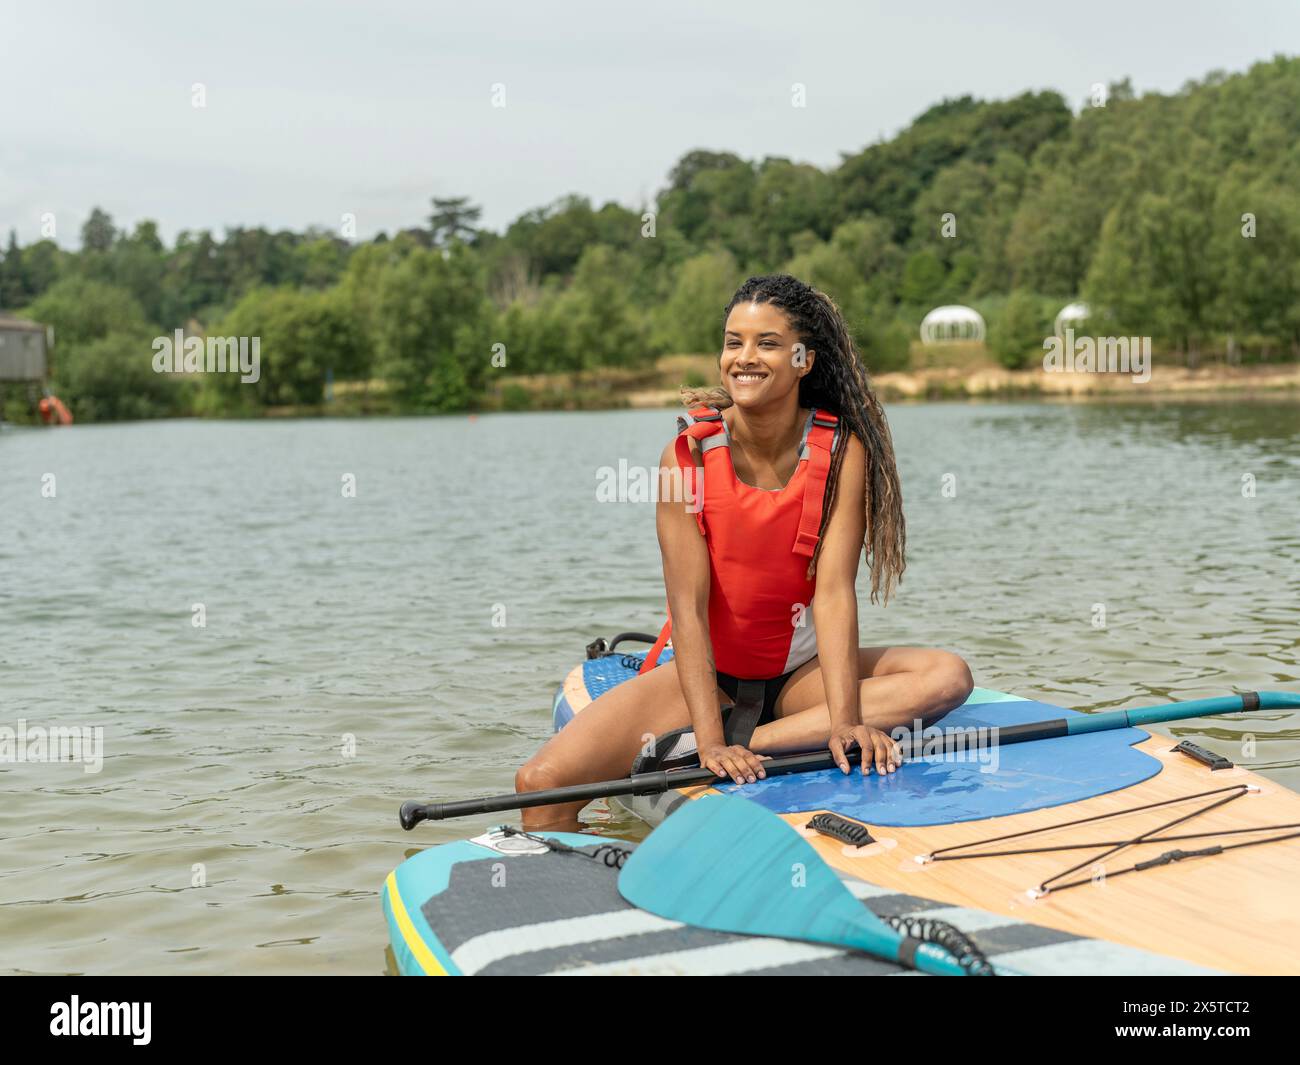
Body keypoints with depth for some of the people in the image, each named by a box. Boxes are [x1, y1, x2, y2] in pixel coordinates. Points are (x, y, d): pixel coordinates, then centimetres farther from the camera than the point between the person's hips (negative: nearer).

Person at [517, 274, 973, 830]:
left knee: (948, 675, -26)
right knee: (541, 784, -22)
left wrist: (845, 721, -32)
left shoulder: (841, 449, -12)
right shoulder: (689, 452, -15)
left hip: (801, 669, 2)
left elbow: (834, 591, -19)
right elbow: (688, 605, -20)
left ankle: (748, 742, -28)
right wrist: (710, 740, -31)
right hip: (706, 672, -2)